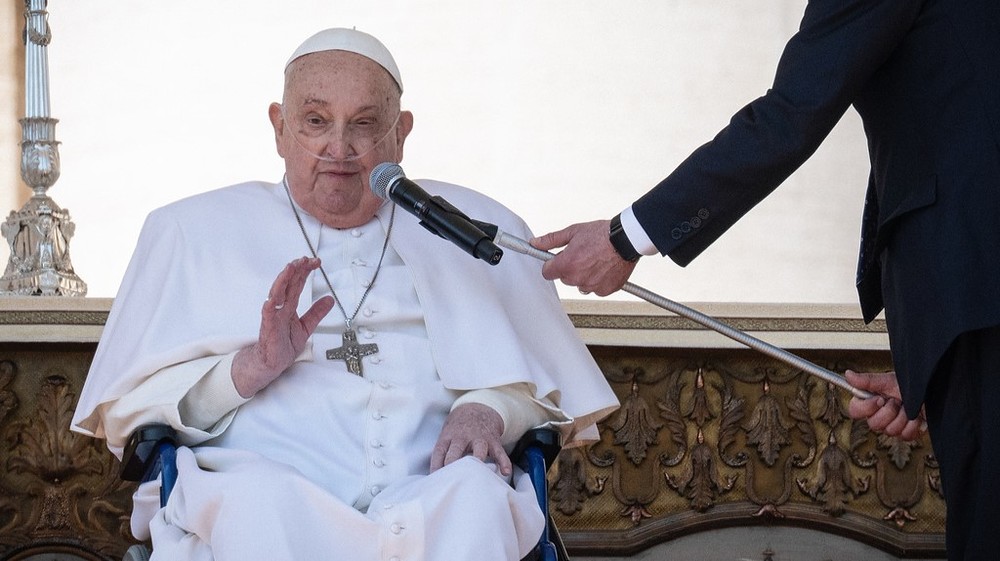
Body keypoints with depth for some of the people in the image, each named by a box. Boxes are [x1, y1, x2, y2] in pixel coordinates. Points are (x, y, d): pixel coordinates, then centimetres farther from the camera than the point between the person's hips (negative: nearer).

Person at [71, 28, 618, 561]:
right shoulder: (196, 231, 22)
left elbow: (541, 378, 19)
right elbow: (124, 407, 13)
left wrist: (486, 411, -5)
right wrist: (247, 369, -6)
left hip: (427, 489, 1)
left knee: (478, 497, -36)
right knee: (256, 500, -38)